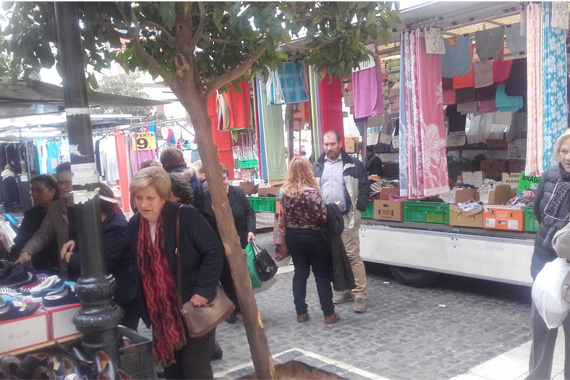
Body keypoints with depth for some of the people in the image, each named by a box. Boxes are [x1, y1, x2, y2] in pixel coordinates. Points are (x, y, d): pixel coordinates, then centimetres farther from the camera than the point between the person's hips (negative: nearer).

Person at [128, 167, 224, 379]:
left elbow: (214, 251, -17)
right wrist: (144, 307, 6)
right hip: (160, 311, 6)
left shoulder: (186, 216, -18)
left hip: (193, 305, -5)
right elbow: (136, 268, 10)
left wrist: (203, 291, -21)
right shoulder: (134, 224, 1)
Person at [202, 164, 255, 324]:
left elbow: (249, 212, 4)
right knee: (226, 279, 9)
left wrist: (251, 230, -10)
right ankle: (232, 309, 26)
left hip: (240, 244, 3)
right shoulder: (204, 197, -12)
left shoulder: (238, 193, -2)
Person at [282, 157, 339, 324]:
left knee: (300, 273, 14)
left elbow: (285, 215, 7)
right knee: (322, 275, 7)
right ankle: (329, 313, 15)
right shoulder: (311, 192, -22)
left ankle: (301, 313, 18)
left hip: (293, 236, 5)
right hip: (312, 237, -5)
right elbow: (323, 217, -23)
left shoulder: (285, 191, -1)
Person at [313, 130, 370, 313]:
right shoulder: (317, 166, 11)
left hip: (346, 218, -5)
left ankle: (360, 295, -2)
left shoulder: (353, 165, -1)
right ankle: (346, 290, 23)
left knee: (353, 256, -7)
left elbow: (364, 188, -1)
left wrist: (358, 209, -11)